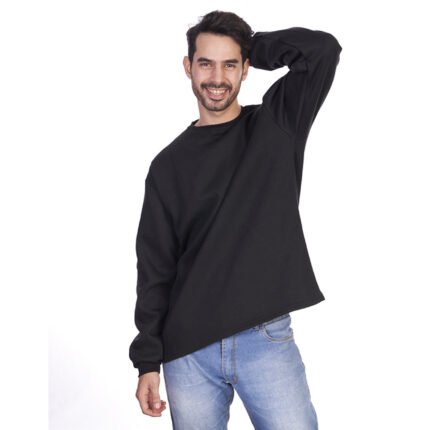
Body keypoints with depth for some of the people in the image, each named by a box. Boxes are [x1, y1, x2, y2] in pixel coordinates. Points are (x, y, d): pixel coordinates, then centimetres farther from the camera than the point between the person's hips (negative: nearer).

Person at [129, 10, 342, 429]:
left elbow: (324, 49, -9)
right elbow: (155, 268, 6)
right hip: (187, 348, 1)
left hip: (267, 340, -1)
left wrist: (251, 46, 4)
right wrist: (148, 360, 3)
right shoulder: (169, 164, 7)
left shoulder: (277, 125, 6)